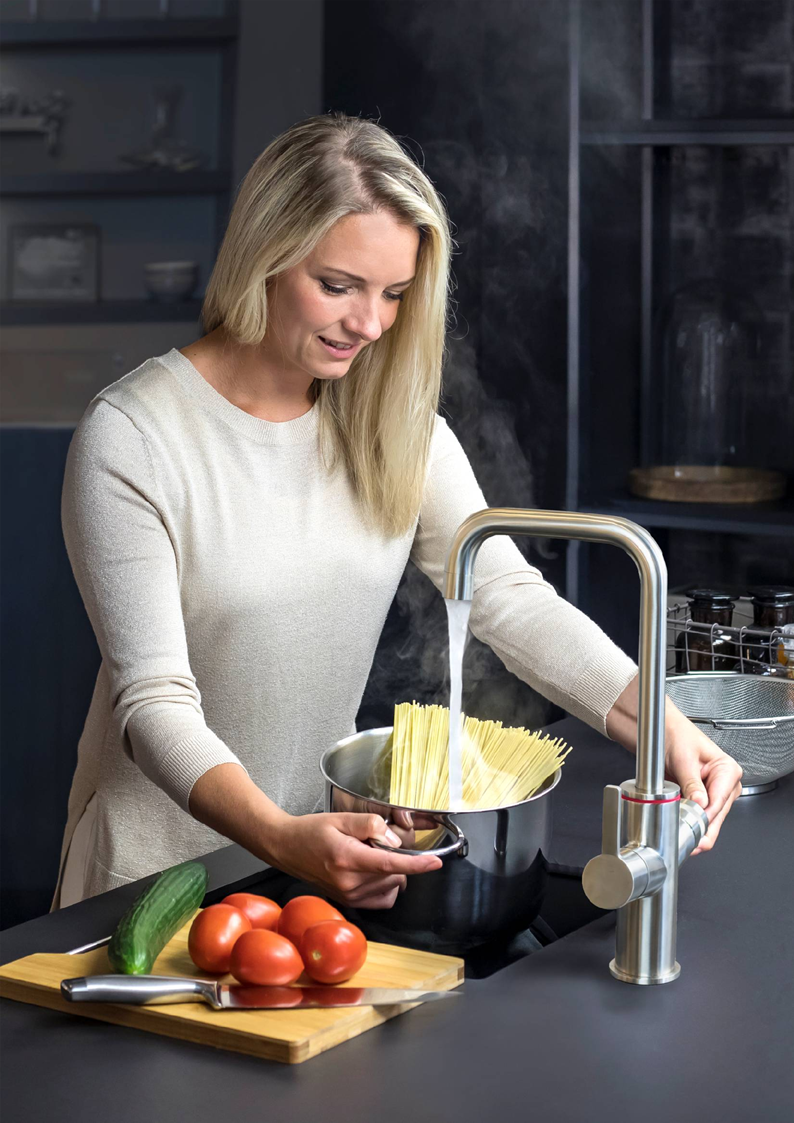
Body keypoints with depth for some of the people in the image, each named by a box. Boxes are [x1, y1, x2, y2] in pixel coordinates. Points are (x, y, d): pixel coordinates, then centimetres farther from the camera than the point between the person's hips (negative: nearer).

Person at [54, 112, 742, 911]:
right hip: (160, 859, -4)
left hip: (330, 839, 4)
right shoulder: (130, 438, -15)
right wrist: (281, 839, -36)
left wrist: (664, 724, -22)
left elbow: (510, 597, -7)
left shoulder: (397, 427, 2)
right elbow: (154, 697, -19)